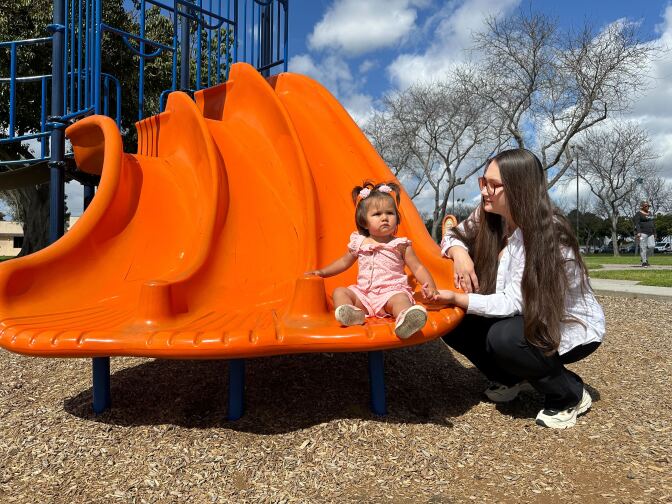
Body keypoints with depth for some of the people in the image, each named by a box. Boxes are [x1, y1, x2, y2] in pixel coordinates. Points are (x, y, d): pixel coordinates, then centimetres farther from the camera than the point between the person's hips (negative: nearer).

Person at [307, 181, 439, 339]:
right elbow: (344, 261, 25)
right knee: (339, 292, -11)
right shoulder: (359, 243, 10)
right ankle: (352, 313, -41)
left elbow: (418, 268, 2)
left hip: (392, 291, -4)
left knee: (400, 299, -35)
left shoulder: (400, 245, 2)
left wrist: (430, 286, -15)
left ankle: (405, 319, -67)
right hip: (363, 293, 5)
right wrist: (322, 272, 20)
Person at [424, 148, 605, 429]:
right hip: (526, 318, 7)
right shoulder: (487, 218, -10)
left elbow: (513, 303, -31)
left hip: (573, 327, -6)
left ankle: (571, 395, -5)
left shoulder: (549, 235, -29)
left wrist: (455, 298, -37)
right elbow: (453, 237, 6)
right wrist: (459, 253, -17)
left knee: (503, 338, -34)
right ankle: (513, 379, 13)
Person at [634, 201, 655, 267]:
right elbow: (637, 224, -14)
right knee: (643, 247, -7)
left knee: (652, 246, -4)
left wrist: (654, 233, 18)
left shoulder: (650, 213, 17)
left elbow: (652, 224, 21)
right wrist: (638, 233, -25)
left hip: (650, 233, 7)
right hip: (642, 233, -7)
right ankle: (644, 262, -3)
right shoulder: (638, 214, -6)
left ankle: (645, 257, 18)